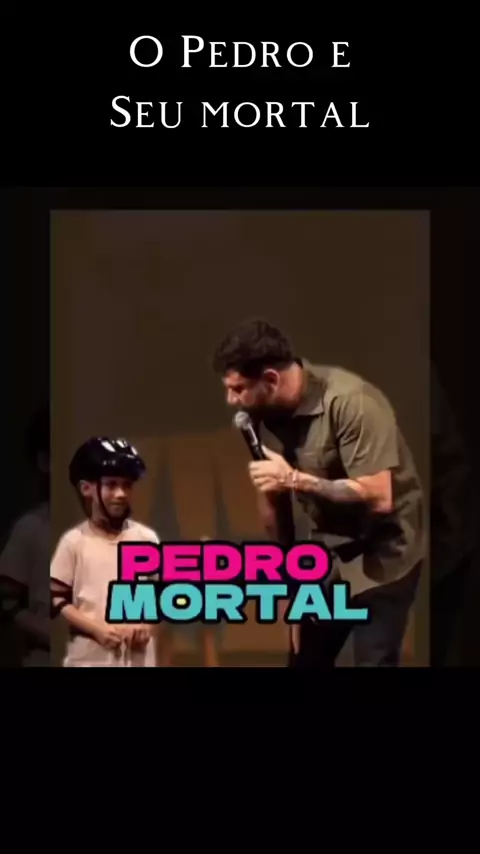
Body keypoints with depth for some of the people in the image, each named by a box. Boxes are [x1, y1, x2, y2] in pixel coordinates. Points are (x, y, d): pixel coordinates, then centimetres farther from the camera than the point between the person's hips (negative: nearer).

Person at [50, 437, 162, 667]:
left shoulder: (146, 538, 3)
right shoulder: (74, 541, -3)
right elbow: (57, 599, -3)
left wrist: (148, 622, -9)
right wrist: (97, 628, -14)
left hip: (138, 658, 2)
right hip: (89, 659, -2)